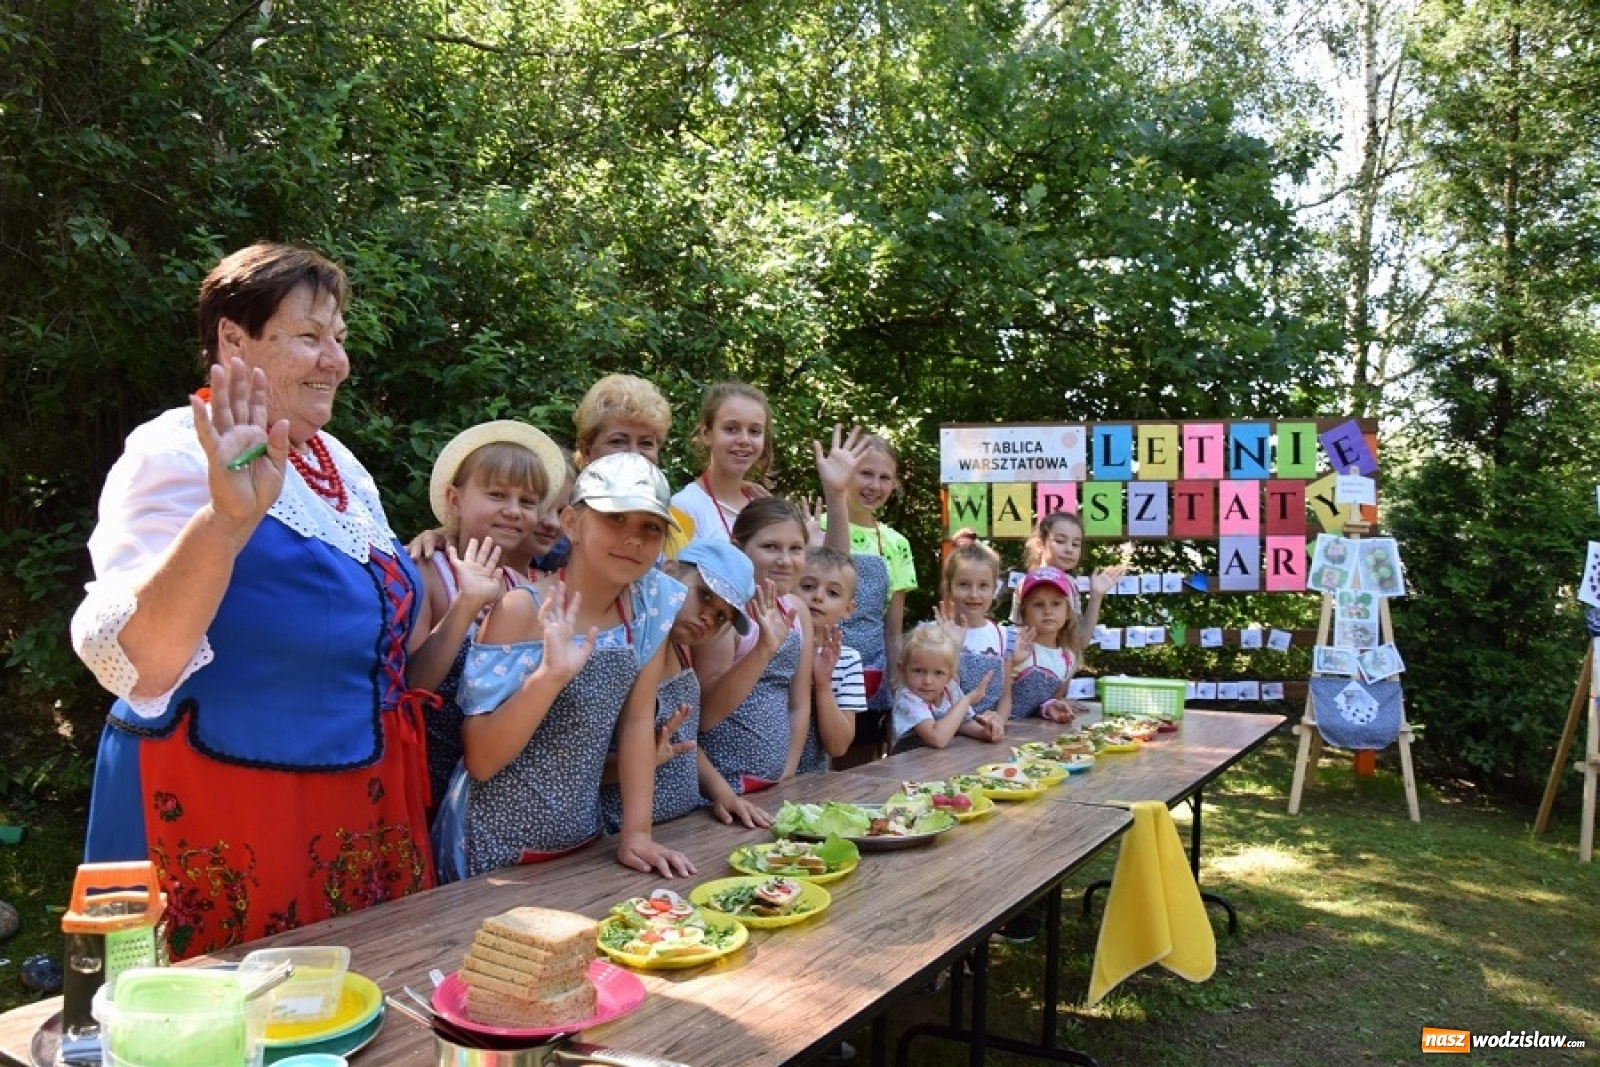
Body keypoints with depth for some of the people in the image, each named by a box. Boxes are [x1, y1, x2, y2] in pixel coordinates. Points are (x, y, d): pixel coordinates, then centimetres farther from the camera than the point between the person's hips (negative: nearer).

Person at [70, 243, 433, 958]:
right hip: (222, 814, -7)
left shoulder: (334, 460, 7)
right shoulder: (178, 455, -15)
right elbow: (134, 664, -30)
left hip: (358, 811, 7)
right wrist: (225, 520, -42)